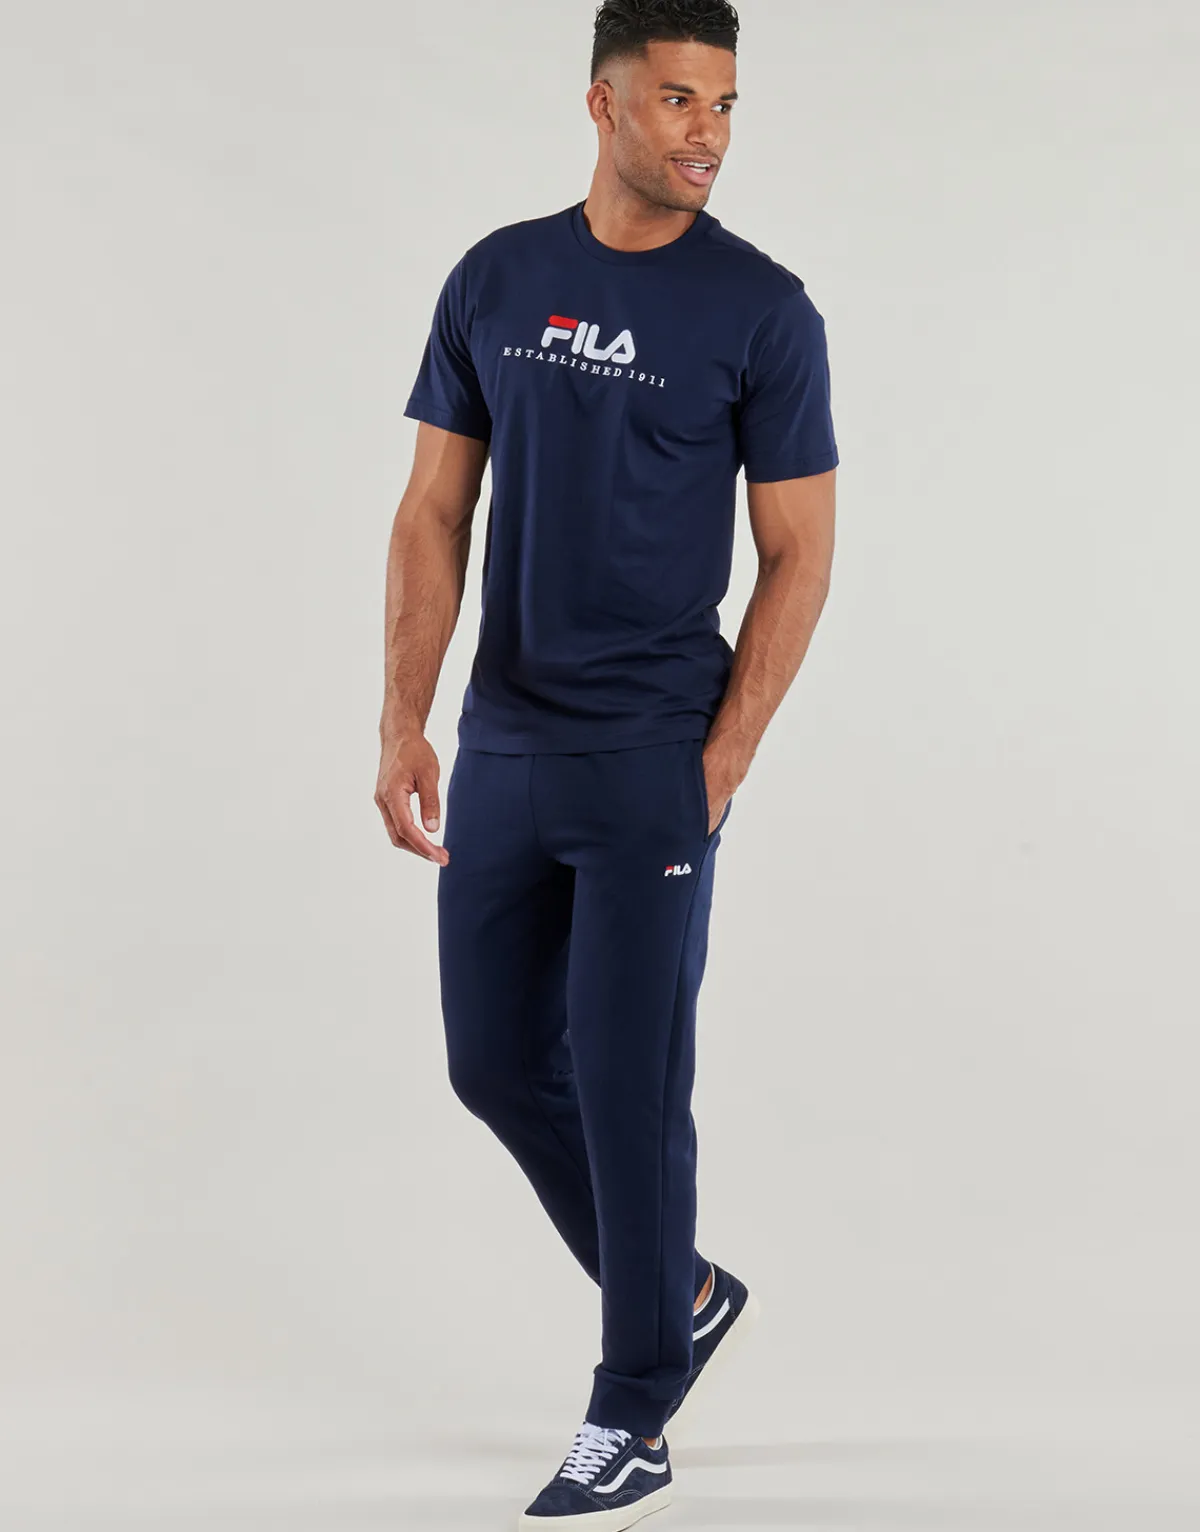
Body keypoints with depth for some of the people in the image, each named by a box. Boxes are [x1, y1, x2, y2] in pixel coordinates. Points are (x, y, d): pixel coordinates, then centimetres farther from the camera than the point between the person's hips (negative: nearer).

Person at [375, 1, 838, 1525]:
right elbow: (434, 514, 5)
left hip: (651, 757, -5)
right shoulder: (496, 281, 5)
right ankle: (684, 1298, 32)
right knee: (497, 1062, 10)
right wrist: (403, 725, -4)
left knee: (625, 1081, -3)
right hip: (501, 749, 5)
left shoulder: (759, 309, -6)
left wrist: (717, 768, -11)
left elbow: (799, 555, -5)